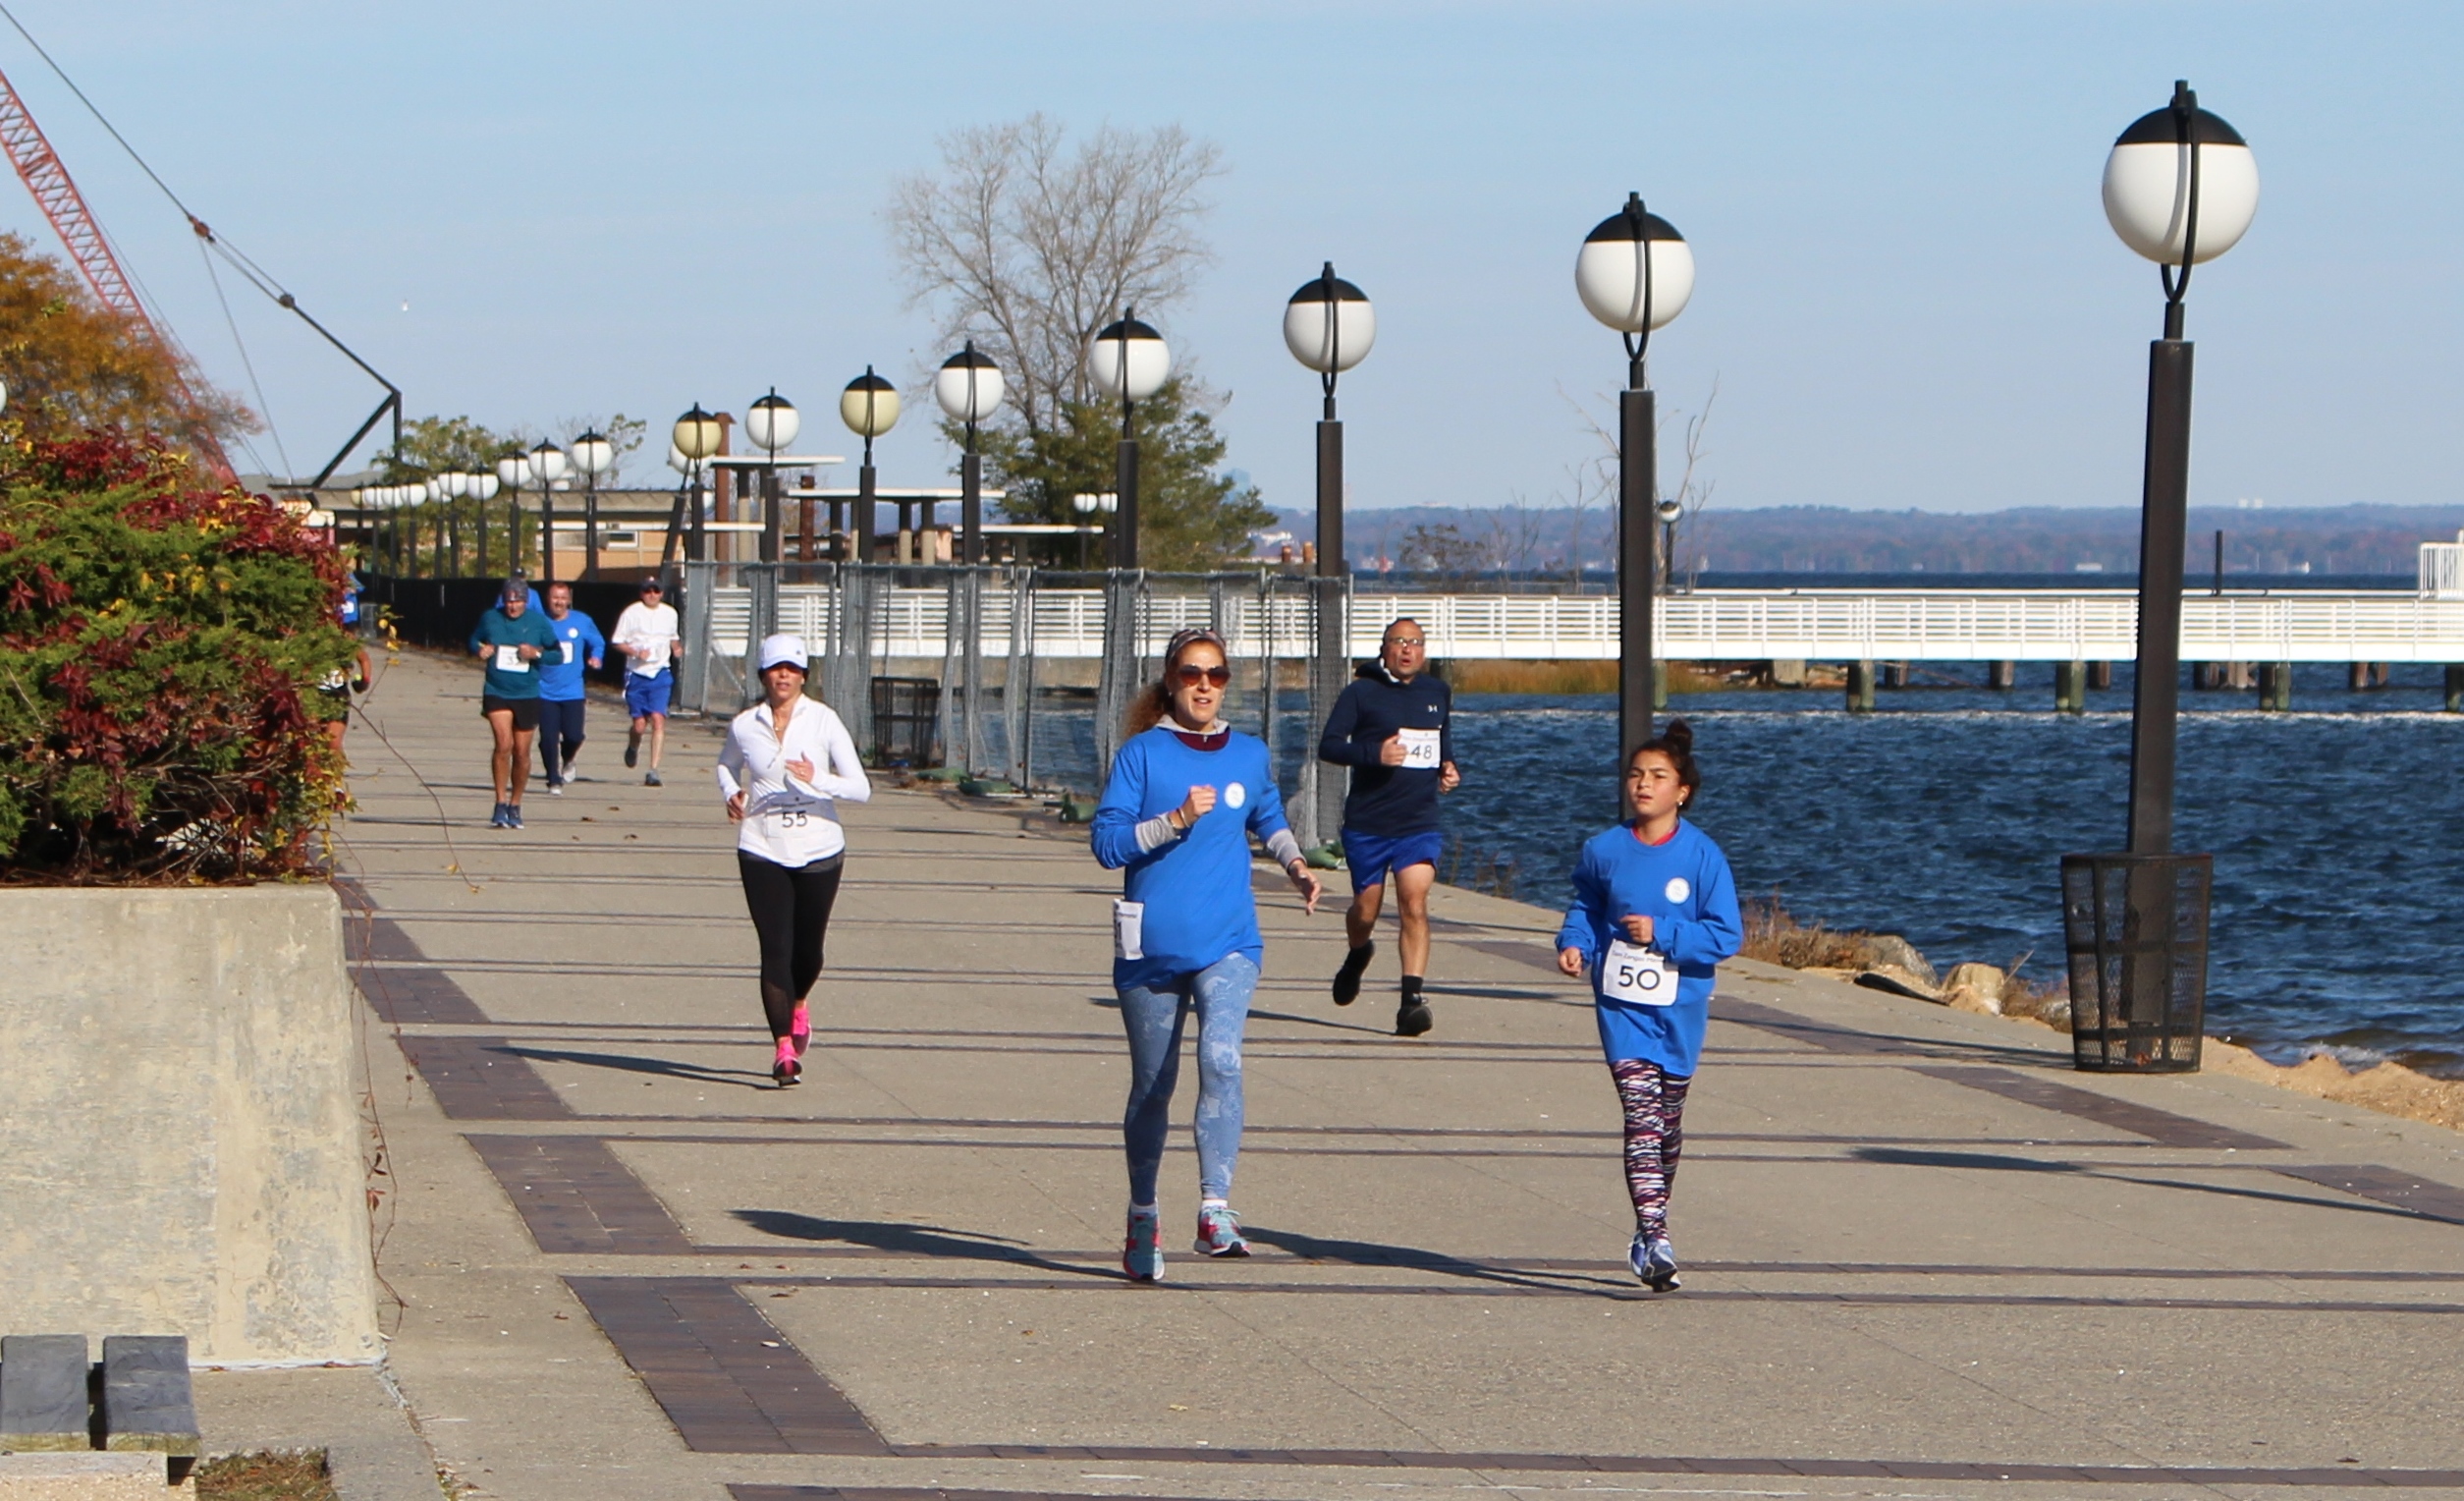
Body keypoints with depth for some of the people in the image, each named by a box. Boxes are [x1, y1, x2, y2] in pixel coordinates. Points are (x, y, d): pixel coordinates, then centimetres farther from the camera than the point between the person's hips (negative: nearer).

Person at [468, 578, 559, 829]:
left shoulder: (538, 622, 1)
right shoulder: (489, 618, 3)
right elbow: (474, 642, 17)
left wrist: (537, 653, -14)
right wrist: (479, 650, -6)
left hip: (527, 695, 1)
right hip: (496, 693, -1)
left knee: (521, 752, 7)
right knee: (503, 744, -18)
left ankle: (515, 806, 24)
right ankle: (500, 804, -9)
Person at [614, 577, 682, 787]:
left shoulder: (670, 613, 10)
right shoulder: (631, 613, -1)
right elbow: (618, 642, 0)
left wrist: (677, 648, 3)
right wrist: (636, 652, -17)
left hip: (661, 674, 1)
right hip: (637, 674, -1)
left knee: (658, 719, -14)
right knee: (639, 723, 0)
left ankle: (653, 770, -14)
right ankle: (633, 748, 37)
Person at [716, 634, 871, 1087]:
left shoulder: (824, 721, -5)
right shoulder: (744, 726, 1)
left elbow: (860, 788, -9)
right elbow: (727, 765, 23)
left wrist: (817, 780, -25)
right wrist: (732, 793, 2)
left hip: (819, 850, 0)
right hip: (762, 850, 0)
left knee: (808, 947, 10)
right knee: (775, 948, -9)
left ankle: (797, 1006, 43)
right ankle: (783, 1047, -8)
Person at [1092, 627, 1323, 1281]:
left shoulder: (1250, 755, 9)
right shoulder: (1143, 753, -2)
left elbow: (1269, 821, 28)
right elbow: (1107, 841, -9)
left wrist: (1295, 864, 11)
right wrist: (1176, 820, -19)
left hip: (1228, 940, 1)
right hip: (1152, 944, -1)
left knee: (1222, 1060, -23)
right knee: (1152, 1085, 10)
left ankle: (1215, 1208, -26)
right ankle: (1143, 1218, 28)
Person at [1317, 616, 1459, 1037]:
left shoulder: (1438, 693, 12)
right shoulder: (1361, 693, -2)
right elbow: (1328, 746, -8)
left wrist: (1448, 768, 8)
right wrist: (1374, 753, -23)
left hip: (1419, 824, 1)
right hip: (1367, 823, -1)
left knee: (1414, 903, -17)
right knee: (1365, 909, 9)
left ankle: (1412, 998, -21)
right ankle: (1358, 955, 45)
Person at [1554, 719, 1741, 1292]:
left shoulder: (1703, 857, -7)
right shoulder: (1603, 851, -1)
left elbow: (1726, 936, -8)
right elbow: (1585, 907, 16)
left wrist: (1662, 933, -18)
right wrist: (1574, 943, -3)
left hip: (1680, 1007, 1)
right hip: (1622, 1003, -1)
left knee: (1668, 1120, 14)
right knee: (1641, 1114, -15)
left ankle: (1650, 1232, 32)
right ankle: (1655, 1241, -22)